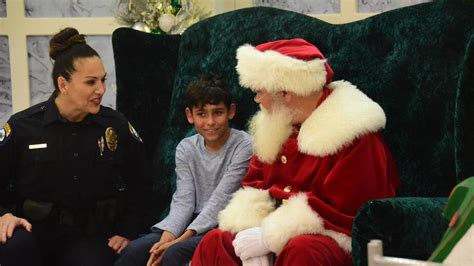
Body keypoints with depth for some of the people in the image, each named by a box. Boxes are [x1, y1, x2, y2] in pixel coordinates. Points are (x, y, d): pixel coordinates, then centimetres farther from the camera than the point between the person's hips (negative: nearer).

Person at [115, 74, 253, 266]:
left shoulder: (243, 146, -10)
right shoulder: (186, 149, 8)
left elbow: (220, 201, -14)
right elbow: (184, 200, 0)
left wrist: (181, 239, -20)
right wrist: (167, 236, -19)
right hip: (196, 220, 6)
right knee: (134, 250, -13)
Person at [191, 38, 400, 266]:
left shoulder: (353, 135, -18)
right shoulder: (277, 124, 8)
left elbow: (341, 212, -24)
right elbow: (255, 183, 9)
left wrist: (268, 237, -24)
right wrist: (254, 234, -12)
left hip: (335, 240, -7)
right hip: (281, 235, 8)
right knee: (214, 243, -3)